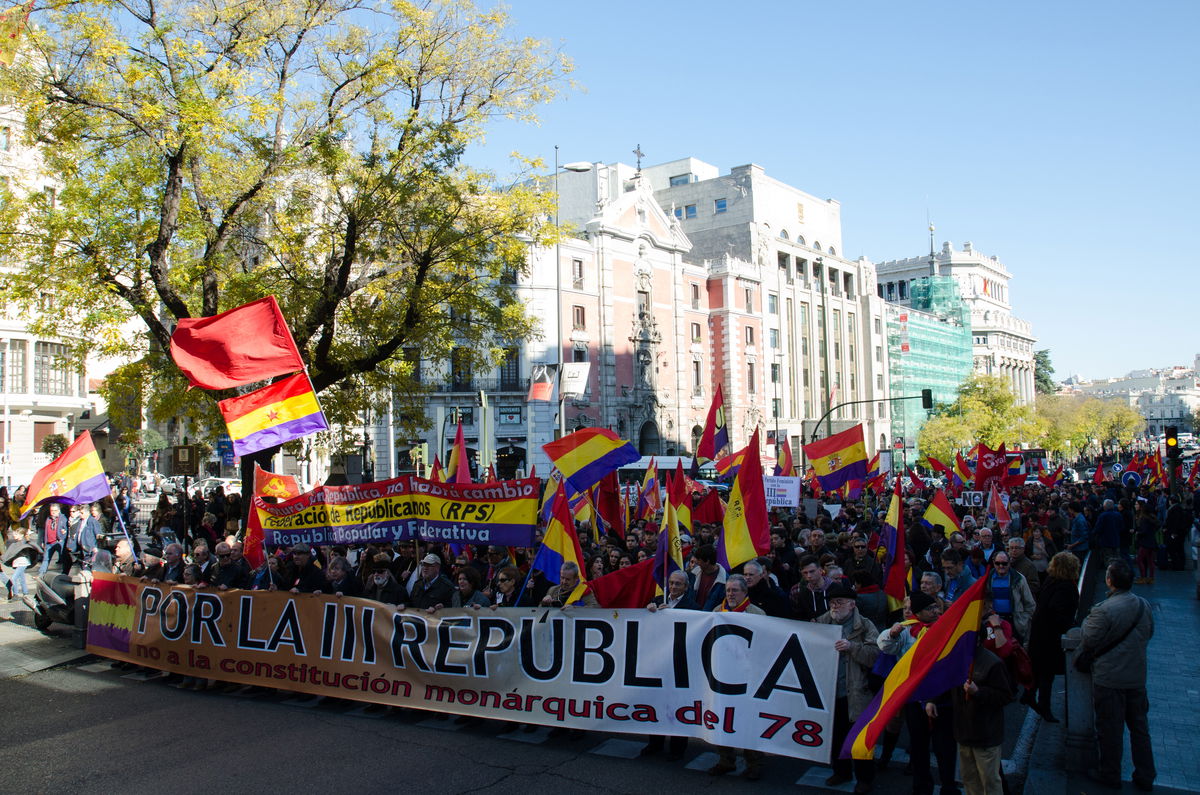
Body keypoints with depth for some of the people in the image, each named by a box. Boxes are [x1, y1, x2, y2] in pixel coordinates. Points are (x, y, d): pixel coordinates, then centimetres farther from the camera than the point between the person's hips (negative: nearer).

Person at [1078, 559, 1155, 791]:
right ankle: (1145, 776, 28)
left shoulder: (1103, 611, -25)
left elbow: (1087, 641, -15)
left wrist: (1086, 620, 0)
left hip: (1109, 679, -6)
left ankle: (1109, 774, 23)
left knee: (1110, 729, 9)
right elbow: (1149, 634, 12)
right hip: (1137, 676, 6)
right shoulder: (1144, 606, -4)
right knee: (1139, 726, 18)